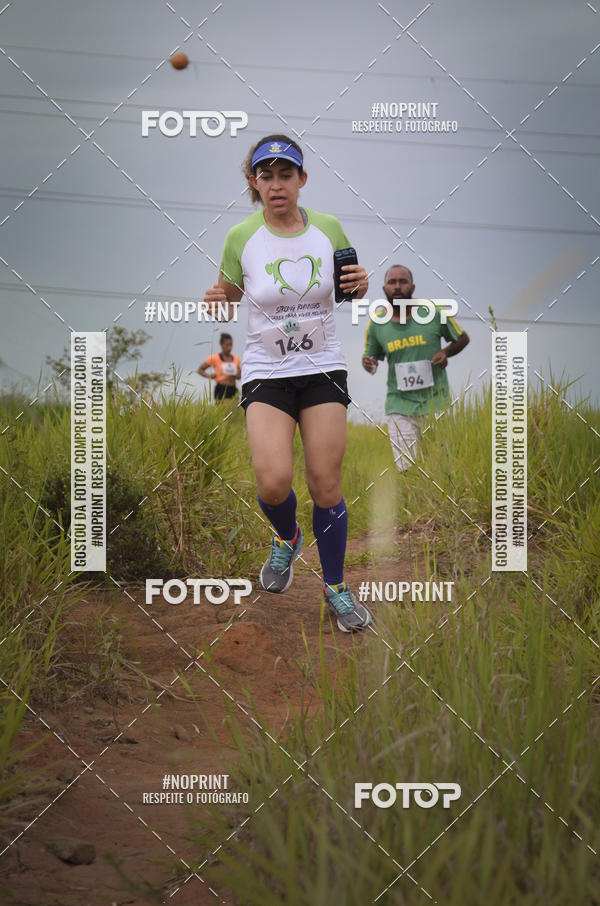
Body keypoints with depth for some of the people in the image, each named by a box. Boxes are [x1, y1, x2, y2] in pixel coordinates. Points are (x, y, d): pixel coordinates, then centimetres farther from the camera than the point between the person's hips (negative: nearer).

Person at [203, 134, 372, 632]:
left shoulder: (328, 227, -2)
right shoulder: (241, 237, -6)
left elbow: (349, 290, 12)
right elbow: (229, 296, 7)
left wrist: (361, 284, -11)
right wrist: (216, 301, -17)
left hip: (323, 368, 1)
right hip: (266, 372, -1)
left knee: (326, 487, -2)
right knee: (273, 482, -17)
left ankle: (336, 587, 20)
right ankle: (287, 539, 19)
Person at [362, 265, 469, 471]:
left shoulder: (434, 313, -2)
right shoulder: (376, 324, 2)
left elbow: (463, 338, 12)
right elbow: (370, 356, 17)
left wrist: (446, 352, -8)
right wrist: (368, 365, -7)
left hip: (436, 402, 0)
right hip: (400, 406, 1)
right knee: (406, 470, -8)